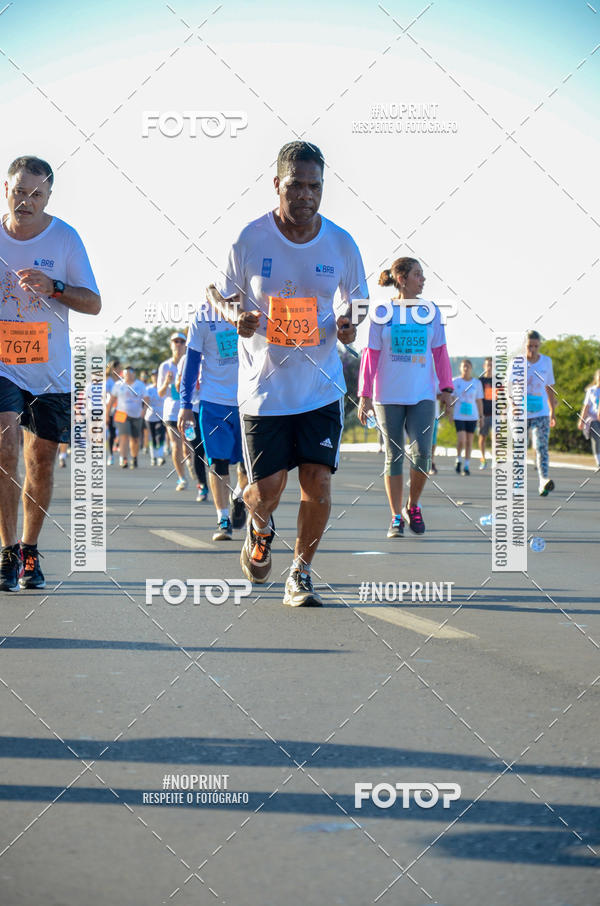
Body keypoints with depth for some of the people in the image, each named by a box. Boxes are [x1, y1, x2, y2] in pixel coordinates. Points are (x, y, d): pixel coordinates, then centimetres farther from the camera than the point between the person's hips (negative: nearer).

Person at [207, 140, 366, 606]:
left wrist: (348, 323, -9)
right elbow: (219, 293, 5)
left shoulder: (341, 244, -2)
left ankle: (301, 574, 16)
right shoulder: (250, 239, -8)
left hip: (322, 388, 1)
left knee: (318, 485, -4)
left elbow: (356, 299, 14)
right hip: (264, 387, -1)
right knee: (267, 489, 0)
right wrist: (236, 315, -17)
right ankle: (260, 527, 38)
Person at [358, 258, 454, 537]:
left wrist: (446, 388, 12)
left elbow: (439, 352, 13)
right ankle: (396, 516, 10)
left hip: (422, 395, 1)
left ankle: (413, 506, 11)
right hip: (388, 396, -1)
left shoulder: (431, 311, 6)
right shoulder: (381, 313, 0)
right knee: (394, 456, 2)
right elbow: (370, 354, 2)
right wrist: (365, 395, -2)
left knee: (422, 452, -11)